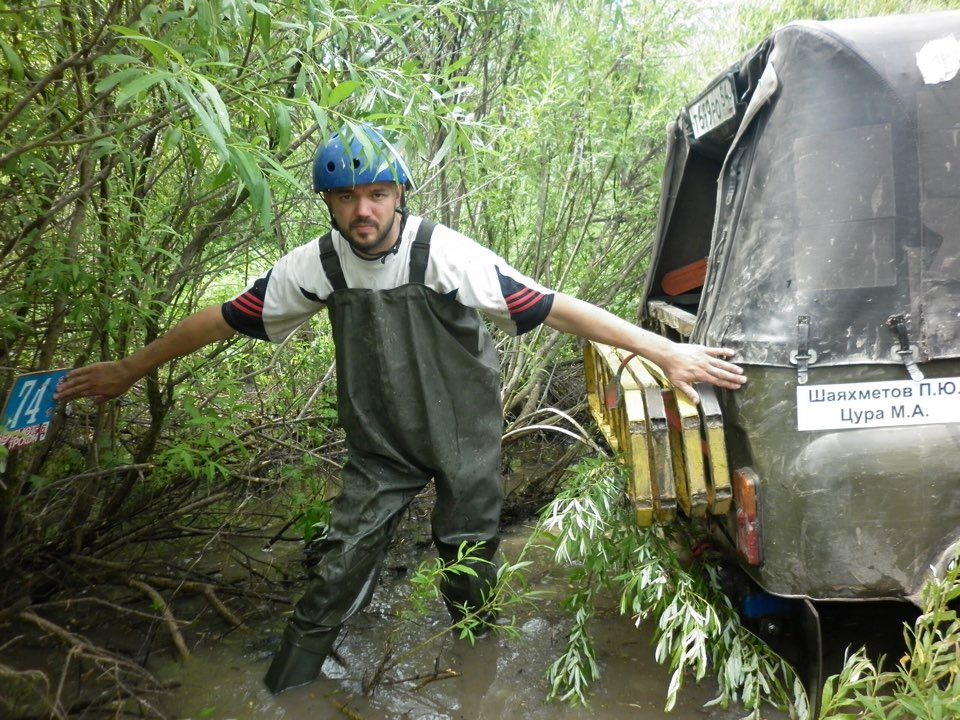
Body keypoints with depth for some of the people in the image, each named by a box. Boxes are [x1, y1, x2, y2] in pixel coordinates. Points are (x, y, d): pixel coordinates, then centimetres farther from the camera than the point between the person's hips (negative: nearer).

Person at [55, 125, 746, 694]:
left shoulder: (443, 252, -23)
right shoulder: (318, 263, -11)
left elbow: (552, 306, -28)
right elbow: (227, 318, 0)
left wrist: (667, 351, -31)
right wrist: (128, 369, 8)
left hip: (465, 437, -2)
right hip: (380, 446, 2)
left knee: (469, 571, 12)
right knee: (338, 575, 1)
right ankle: (284, 691, 20)